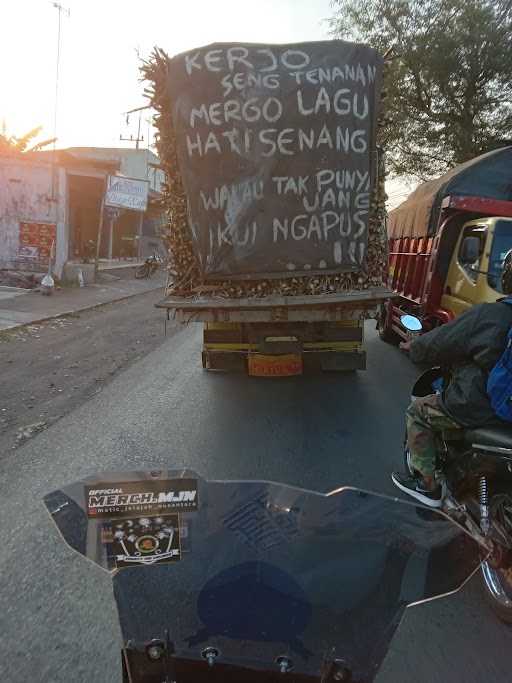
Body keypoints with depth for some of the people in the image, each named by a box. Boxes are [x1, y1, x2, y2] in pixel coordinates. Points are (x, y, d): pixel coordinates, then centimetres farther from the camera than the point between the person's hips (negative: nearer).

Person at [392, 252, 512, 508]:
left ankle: (428, 484, 15)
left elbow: (439, 344, -14)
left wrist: (413, 345, 6)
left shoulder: (488, 314, -22)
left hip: (479, 408, -7)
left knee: (417, 412, 11)